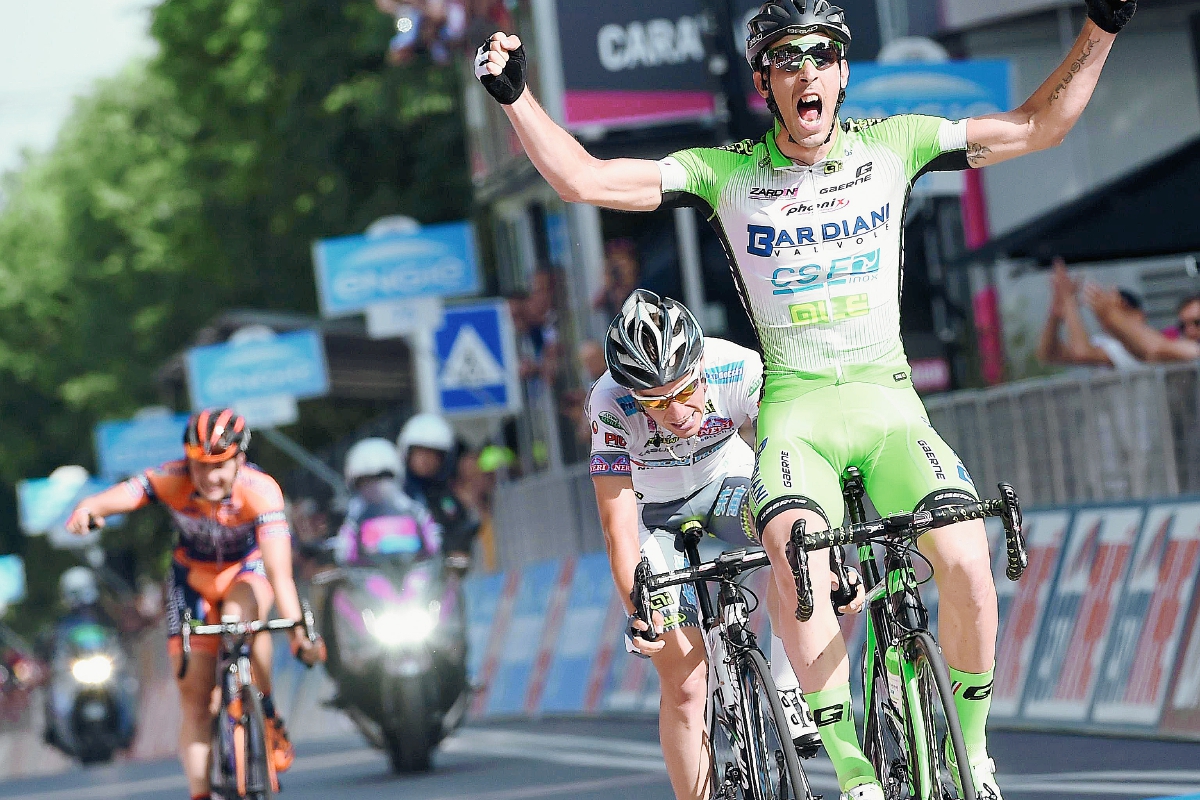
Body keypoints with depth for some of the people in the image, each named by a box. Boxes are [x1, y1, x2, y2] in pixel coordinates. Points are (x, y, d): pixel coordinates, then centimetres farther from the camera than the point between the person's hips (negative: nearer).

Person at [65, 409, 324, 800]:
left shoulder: (261, 491, -33)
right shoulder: (173, 481, -28)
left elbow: (279, 570, -42)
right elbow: (124, 494, -46)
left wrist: (298, 629, -55)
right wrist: (88, 508, -69)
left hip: (248, 569, -2)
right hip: (194, 577, 2)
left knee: (241, 616, -36)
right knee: (194, 698, -6)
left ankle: (269, 719, -16)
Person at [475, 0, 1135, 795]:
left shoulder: (891, 145, 3)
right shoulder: (727, 172, -1)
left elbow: (1040, 125, 8)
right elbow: (583, 179, -5)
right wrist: (516, 96, -15)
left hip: (888, 401, 1)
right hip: (795, 409, -1)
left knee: (967, 559, -25)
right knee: (800, 563, -33)